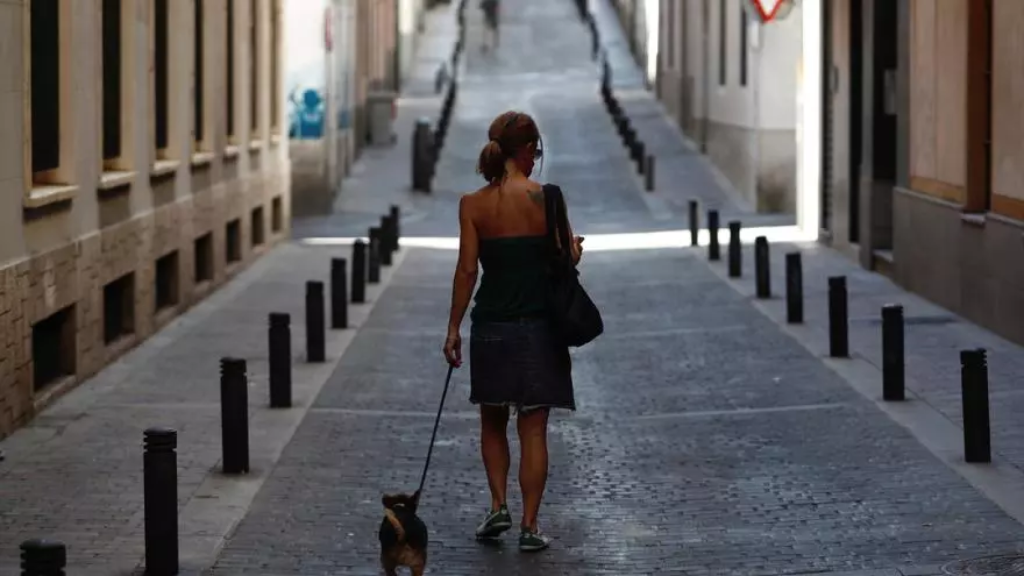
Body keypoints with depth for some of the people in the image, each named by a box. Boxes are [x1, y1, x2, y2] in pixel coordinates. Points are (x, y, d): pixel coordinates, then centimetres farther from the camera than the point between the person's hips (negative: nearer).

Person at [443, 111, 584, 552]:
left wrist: (453, 328, 1)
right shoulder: (544, 197, -8)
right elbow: (570, 255, -8)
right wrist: (576, 246, 16)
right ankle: (529, 525, 3)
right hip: (538, 325, -1)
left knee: (493, 421, 20)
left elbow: (467, 269, -5)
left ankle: (498, 506, 8)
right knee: (533, 429, 5)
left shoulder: (473, 205, -3)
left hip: (491, 325, 1)